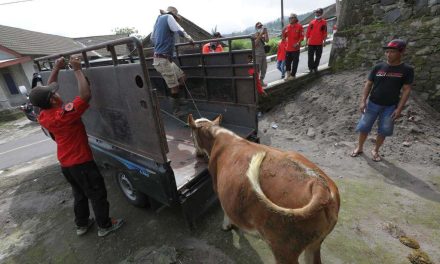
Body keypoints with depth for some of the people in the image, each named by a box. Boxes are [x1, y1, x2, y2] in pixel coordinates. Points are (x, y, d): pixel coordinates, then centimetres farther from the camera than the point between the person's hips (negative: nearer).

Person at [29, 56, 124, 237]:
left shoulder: (43, 115, -2)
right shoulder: (64, 114, -27)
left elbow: (48, 89, 12)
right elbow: (86, 95, -34)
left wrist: (56, 69, 8)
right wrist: (77, 69, -25)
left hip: (65, 162, 9)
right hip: (80, 162, -8)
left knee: (80, 194, 24)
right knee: (97, 194, 7)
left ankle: (81, 224, 38)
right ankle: (105, 226, 21)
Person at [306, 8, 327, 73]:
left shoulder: (324, 22, 3)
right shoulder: (312, 22, 4)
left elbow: (325, 32, 4)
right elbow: (308, 32, 6)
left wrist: (324, 41, -1)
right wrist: (306, 40, 2)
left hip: (319, 43, 0)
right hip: (311, 43, 0)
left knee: (318, 56, 7)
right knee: (311, 56, 3)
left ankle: (315, 67, 20)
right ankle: (311, 67, 13)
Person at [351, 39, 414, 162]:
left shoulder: (407, 70, -6)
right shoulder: (378, 67, -3)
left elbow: (406, 90, -5)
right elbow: (368, 84, 0)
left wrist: (399, 108, -11)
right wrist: (363, 101, -8)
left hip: (390, 107, -1)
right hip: (372, 104, 1)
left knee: (383, 131, 8)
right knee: (364, 127, 6)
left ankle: (375, 150, 28)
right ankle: (359, 148, 24)